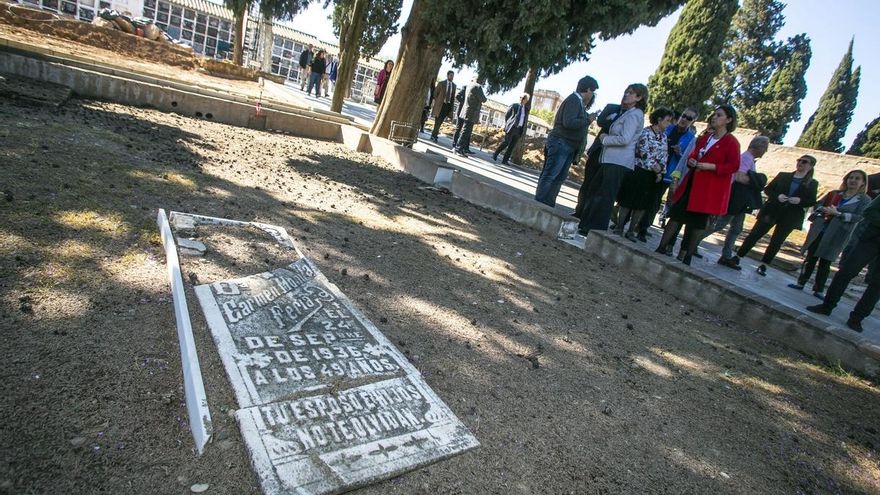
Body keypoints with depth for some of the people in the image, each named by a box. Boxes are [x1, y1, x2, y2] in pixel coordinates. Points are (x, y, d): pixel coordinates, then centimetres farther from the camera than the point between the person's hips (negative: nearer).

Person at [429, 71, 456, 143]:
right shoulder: (441, 83, -1)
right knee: (438, 120, -3)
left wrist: (452, 106, 7)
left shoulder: (454, 85, 10)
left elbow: (453, 96, 12)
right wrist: (435, 103, -4)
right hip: (440, 104, -3)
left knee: (440, 121, 5)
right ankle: (434, 135, 8)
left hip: (448, 105, 3)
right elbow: (435, 93, 0)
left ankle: (434, 135, 15)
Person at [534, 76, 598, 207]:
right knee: (550, 175, -10)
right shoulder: (574, 100, -13)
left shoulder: (578, 101, 18)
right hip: (560, 143, -10)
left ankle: (548, 205, 15)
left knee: (559, 177, 11)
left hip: (567, 146, 10)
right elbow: (569, 122, -23)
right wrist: (588, 119, -14)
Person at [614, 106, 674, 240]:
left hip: (652, 176, 7)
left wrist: (661, 172, 0)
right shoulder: (645, 133, -11)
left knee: (642, 205, 8)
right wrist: (658, 169, -9)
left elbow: (664, 155, 11)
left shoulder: (663, 136, 11)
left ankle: (631, 231, 16)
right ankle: (619, 228, 9)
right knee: (628, 202, 0)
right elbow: (646, 155, -16)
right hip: (637, 172, -7)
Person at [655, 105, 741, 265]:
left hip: (710, 189, -6)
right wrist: (691, 161, 1)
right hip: (692, 183, 6)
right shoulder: (704, 138, 13)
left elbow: (734, 166, -13)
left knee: (699, 221, 3)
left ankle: (688, 256, 11)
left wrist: (711, 166, -22)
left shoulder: (731, 142, -7)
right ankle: (661, 248, 6)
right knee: (676, 214, 2)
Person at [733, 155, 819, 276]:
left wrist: (800, 201, -16)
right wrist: (777, 196, -13)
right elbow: (767, 189, 6)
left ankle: (763, 265, 10)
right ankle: (737, 257, 3)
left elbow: (812, 202, 3)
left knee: (776, 242, 2)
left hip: (790, 217, 0)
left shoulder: (812, 183, 5)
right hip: (771, 211, 0)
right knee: (755, 234, -2)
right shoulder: (783, 175, 7)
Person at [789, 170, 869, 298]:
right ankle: (801, 282, 14)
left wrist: (838, 213, -20)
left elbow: (859, 217, -11)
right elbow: (818, 205, 13)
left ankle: (819, 289, 10)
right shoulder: (834, 194, 11)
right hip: (819, 232, 3)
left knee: (825, 262, 2)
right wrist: (823, 210, -9)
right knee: (810, 258, 5)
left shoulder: (864, 200, 1)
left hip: (836, 236, -3)